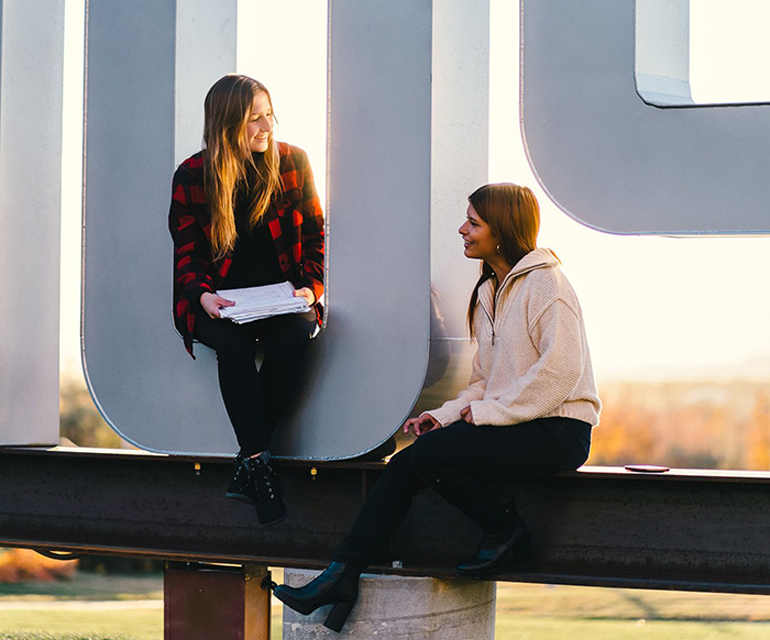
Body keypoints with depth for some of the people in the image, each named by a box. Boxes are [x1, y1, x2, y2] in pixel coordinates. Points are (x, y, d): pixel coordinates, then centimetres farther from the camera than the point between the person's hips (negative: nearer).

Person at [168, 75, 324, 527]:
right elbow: (186, 256, 1)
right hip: (219, 298, -1)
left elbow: (314, 235, 10)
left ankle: (248, 463, -26)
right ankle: (261, 464, -33)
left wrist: (311, 286, -7)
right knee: (232, 344, -35)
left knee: (294, 335, -33)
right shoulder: (192, 177, -2)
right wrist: (203, 295, -19)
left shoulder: (293, 162, 3)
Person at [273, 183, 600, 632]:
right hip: (514, 426, 8)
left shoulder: (544, 282, -8)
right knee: (405, 465, -10)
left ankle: (505, 533, -7)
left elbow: (561, 369, -19)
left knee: (427, 454, -25)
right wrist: (447, 414, 3)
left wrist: (489, 412, -16)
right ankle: (342, 576, -14)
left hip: (556, 431, -8)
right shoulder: (489, 292, 19)